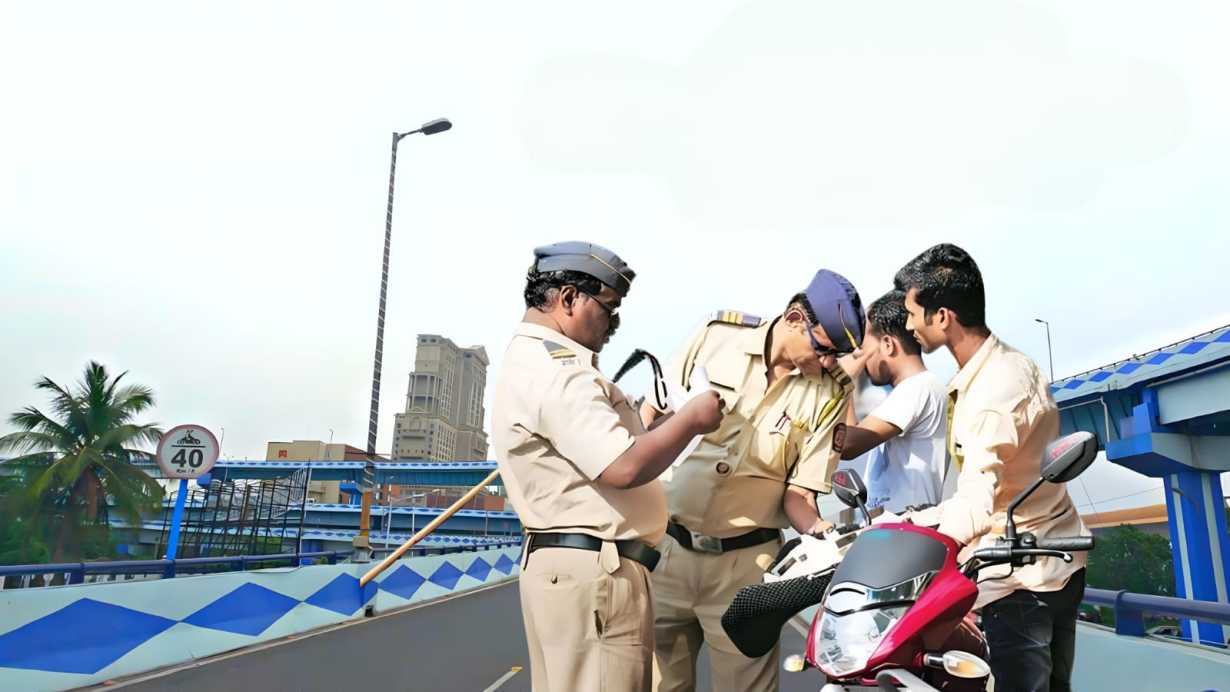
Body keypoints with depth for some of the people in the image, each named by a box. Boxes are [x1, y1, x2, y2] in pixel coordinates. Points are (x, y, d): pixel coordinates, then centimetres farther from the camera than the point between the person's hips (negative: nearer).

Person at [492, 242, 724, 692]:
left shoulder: (530, 360, 18)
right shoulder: (555, 369, -17)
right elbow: (624, 467, -23)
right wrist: (691, 419, -10)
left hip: (567, 564, 11)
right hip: (593, 570, -11)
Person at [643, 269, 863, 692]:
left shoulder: (831, 394, -5)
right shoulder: (717, 335, -4)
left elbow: (798, 491, -2)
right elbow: (652, 415, 5)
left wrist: (819, 529, -21)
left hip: (744, 562, -1)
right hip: (665, 545, 1)